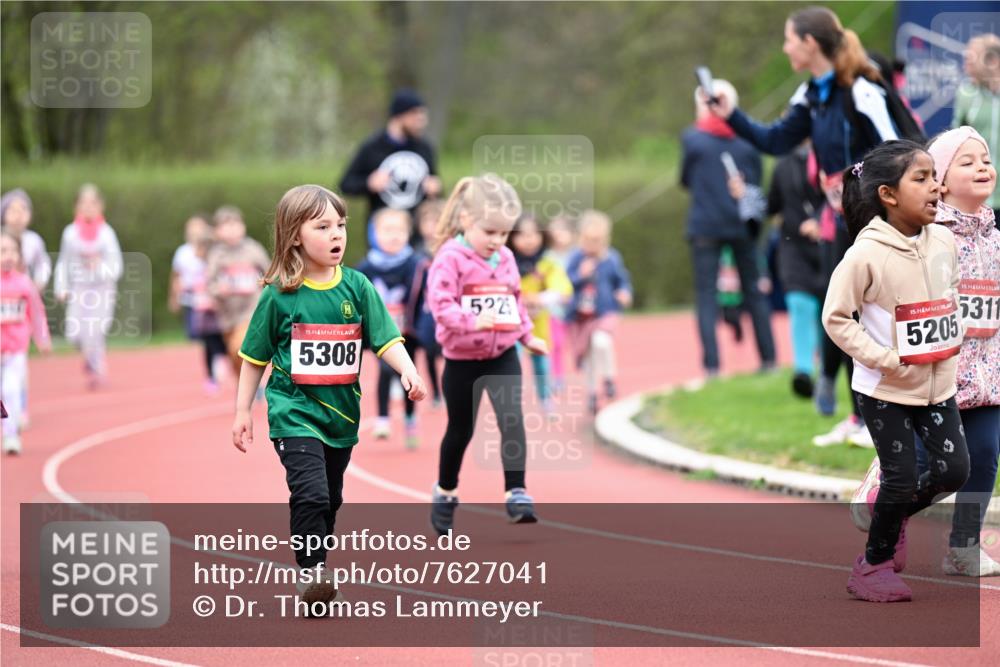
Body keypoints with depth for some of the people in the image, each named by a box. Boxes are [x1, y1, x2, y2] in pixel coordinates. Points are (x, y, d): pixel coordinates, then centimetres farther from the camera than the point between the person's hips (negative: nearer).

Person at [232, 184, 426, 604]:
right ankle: (310, 574, -14)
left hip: (342, 412, 4)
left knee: (331, 499, 15)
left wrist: (408, 371, -24)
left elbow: (386, 339, -5)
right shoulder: (279, 295, -7)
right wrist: (242, 412, 3)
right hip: (295, 412, -4)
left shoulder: (357, 287, -1)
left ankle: (315, 564, 31)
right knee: (311, 494, -18)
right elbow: (255, 358, 2)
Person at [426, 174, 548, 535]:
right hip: (462, 360, -4)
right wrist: (473, 320, -40)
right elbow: (441, 302, -26)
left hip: (502, 357, 4)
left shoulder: (505, 259, 3)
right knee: (460, 430, 12)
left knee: (512, 422, -13)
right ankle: (445, 492, 33)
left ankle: (516, 494, -14)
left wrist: (527, 335, 19)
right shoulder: (450, 258, -16)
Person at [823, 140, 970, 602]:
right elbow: (836, 317, -15)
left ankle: (893, 509, 31)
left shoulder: (944, 241, -1)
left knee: (954, 470, 3)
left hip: (938, 384, 5)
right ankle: (873, 564, 21)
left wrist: (953, 343, 5)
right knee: (901, 477, 0)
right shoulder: (867, 253, -19)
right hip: (884, 390, -5)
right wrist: (883, 359, -20)